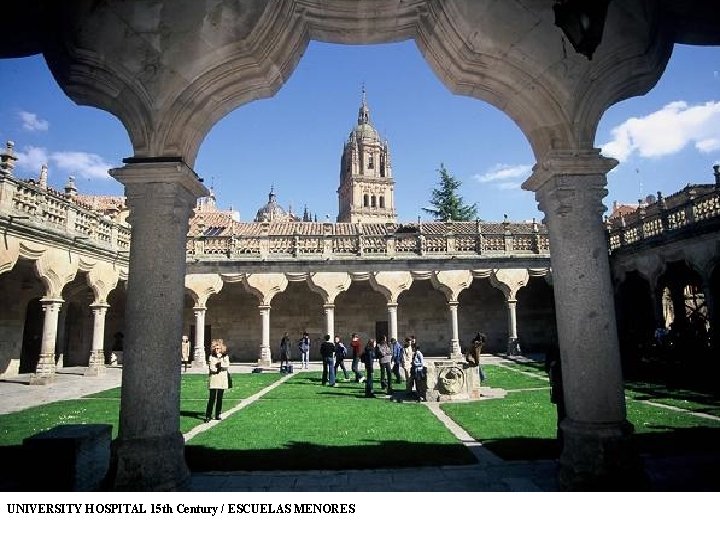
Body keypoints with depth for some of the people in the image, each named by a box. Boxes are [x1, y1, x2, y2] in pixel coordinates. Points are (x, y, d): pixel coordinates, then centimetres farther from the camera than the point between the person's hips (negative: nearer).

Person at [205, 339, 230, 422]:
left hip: (222, 380, 2)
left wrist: (219, 364, -12)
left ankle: (218, 415, 16)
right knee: (212, 398, -8)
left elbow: (227, 366, -7)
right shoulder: (211, 356, 2)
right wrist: (220, 367, -9)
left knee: (220, 398, 7)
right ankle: (208, 415, -5)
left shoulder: (225, 356, 7)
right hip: (213, 379, -2)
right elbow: (211, 368, -7)